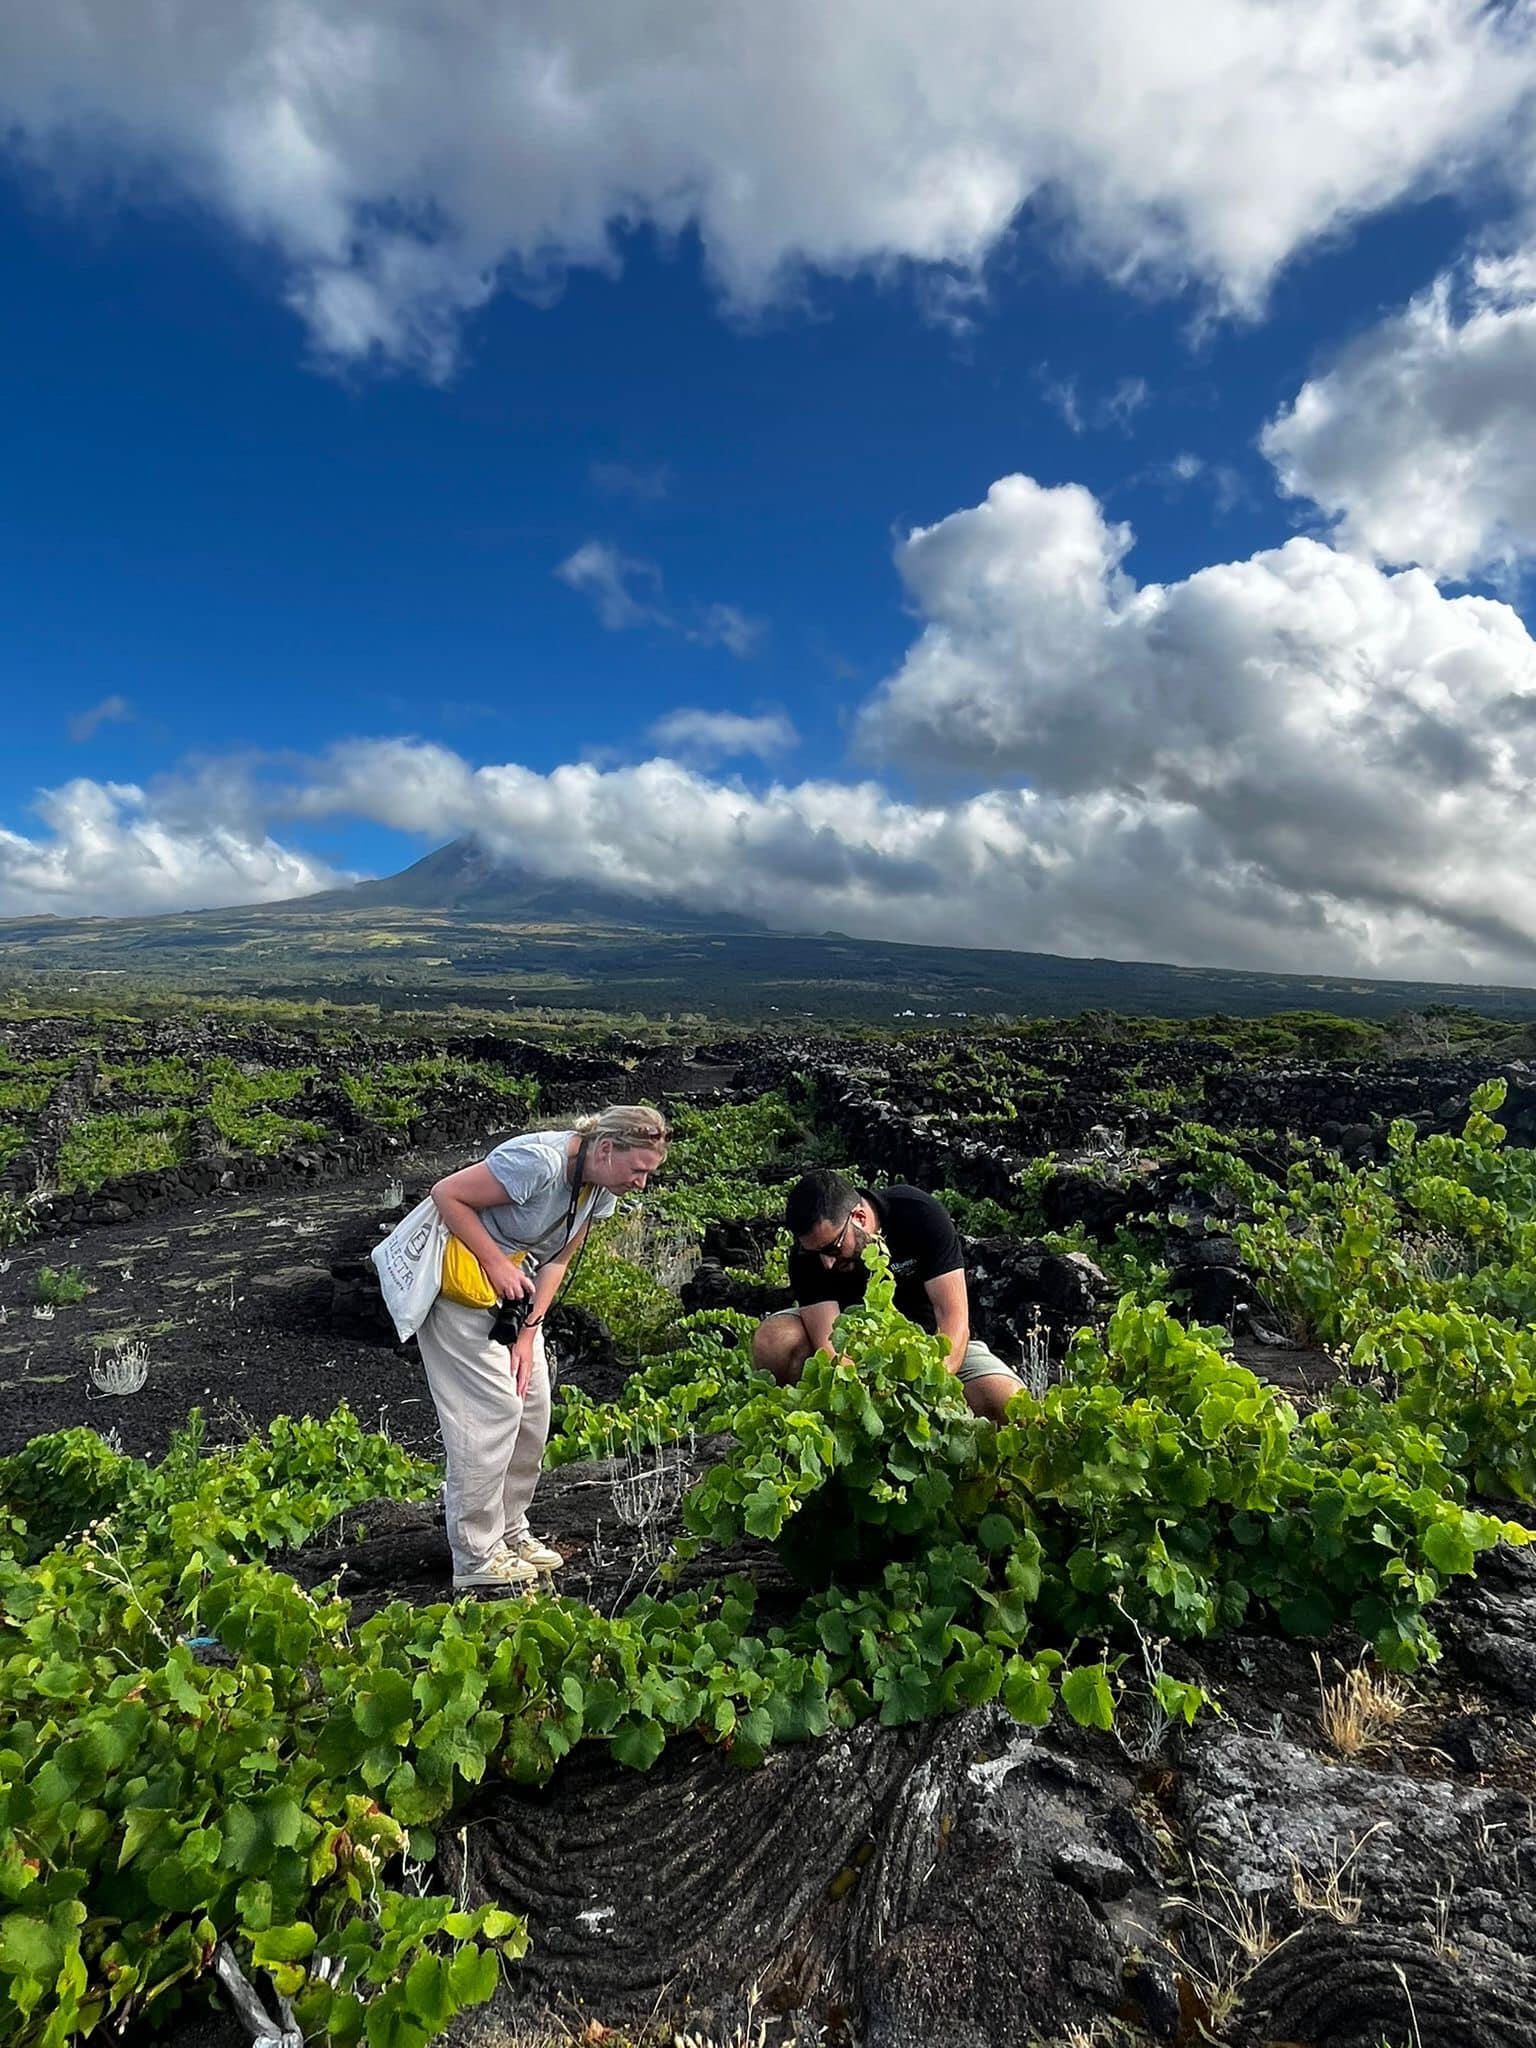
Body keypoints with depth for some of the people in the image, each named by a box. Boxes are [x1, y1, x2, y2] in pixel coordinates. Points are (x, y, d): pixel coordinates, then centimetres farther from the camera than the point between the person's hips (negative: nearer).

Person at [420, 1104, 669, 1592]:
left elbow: (557, 1260, 3)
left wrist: (528, 1333, -4)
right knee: (493, 1406, -11)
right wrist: (496, 1263, -25)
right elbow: (446, 1194, -25)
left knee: (532, 1403, 7)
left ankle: (509, 1532, 23)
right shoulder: (540, 1161, -32)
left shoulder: (601, 1191, -5)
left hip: (508, 1279, 9)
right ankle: (476, 1560, 1)